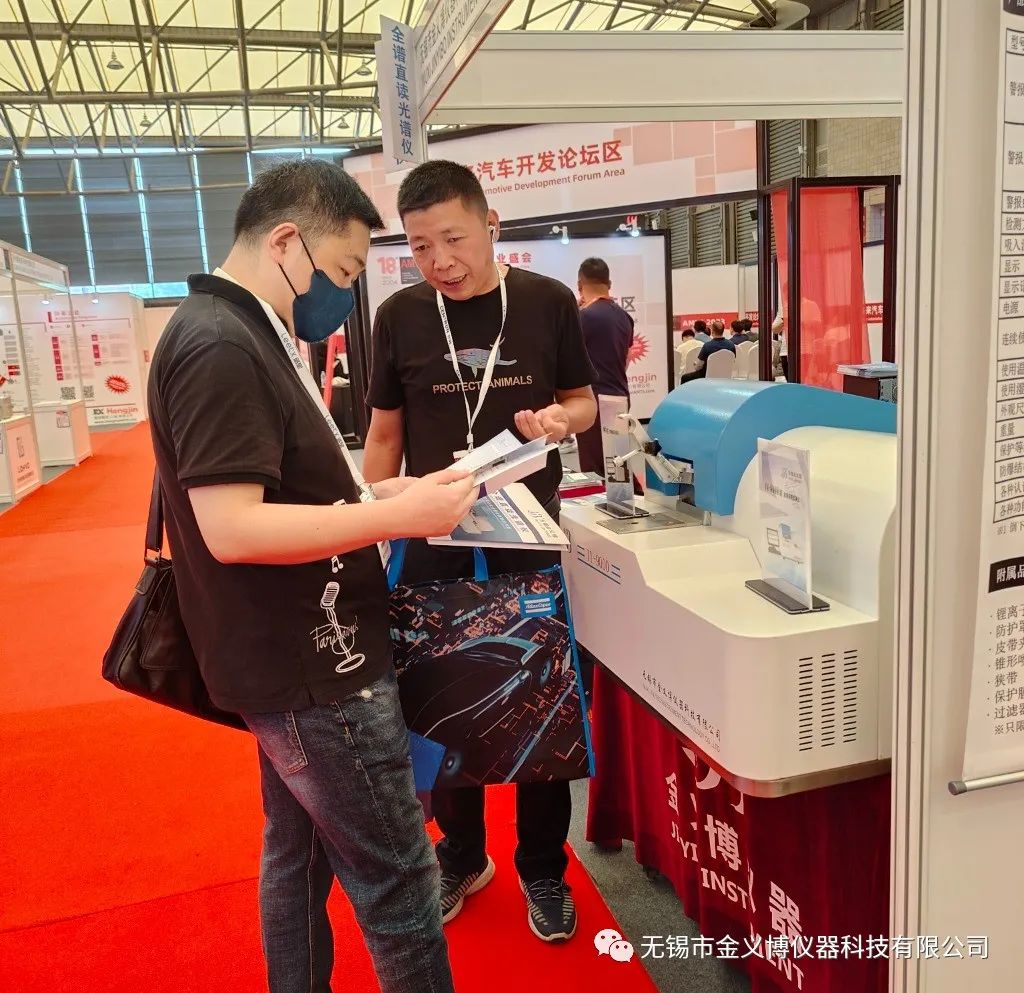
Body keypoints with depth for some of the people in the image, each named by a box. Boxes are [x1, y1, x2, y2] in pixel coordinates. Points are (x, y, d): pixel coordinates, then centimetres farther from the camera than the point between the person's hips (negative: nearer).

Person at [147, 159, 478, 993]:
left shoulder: (242, 335, 12)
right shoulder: (221, 346, -20)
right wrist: (397, 516, -23)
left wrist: (380, 491, 5)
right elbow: (232, 527, -27)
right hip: (314, 668, -10)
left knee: (300, 855, 22)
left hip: (294, 658, 10)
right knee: (397, 884, 3)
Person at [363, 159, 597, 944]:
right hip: (434, 537, 1)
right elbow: (385, 433, 4)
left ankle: (543, 870, 31)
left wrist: (561, 419, -19)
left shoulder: (548, 302, -5)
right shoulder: (400, 316, -3)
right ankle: (462, 855, 36)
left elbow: (586, 401, 5)